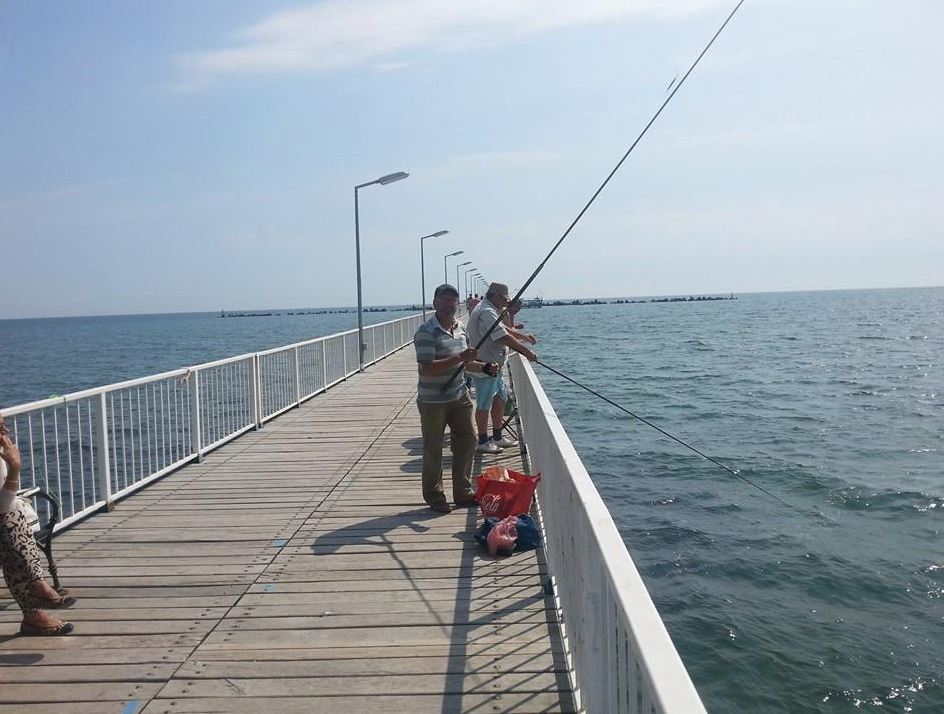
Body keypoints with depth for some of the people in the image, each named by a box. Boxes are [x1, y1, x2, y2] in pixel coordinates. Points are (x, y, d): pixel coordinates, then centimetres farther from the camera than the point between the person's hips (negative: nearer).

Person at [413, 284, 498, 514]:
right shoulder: (426, 332, -17)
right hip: (433, 401, -7)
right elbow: (427, 368, -26)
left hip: (460, 396, 7)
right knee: (433, 450, 4)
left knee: (467, 440, 11)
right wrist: (459, 358, -30)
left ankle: (463, 493, 26)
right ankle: (434, 497, 20)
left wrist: (485, 368, 3)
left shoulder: (459, 327, 10)